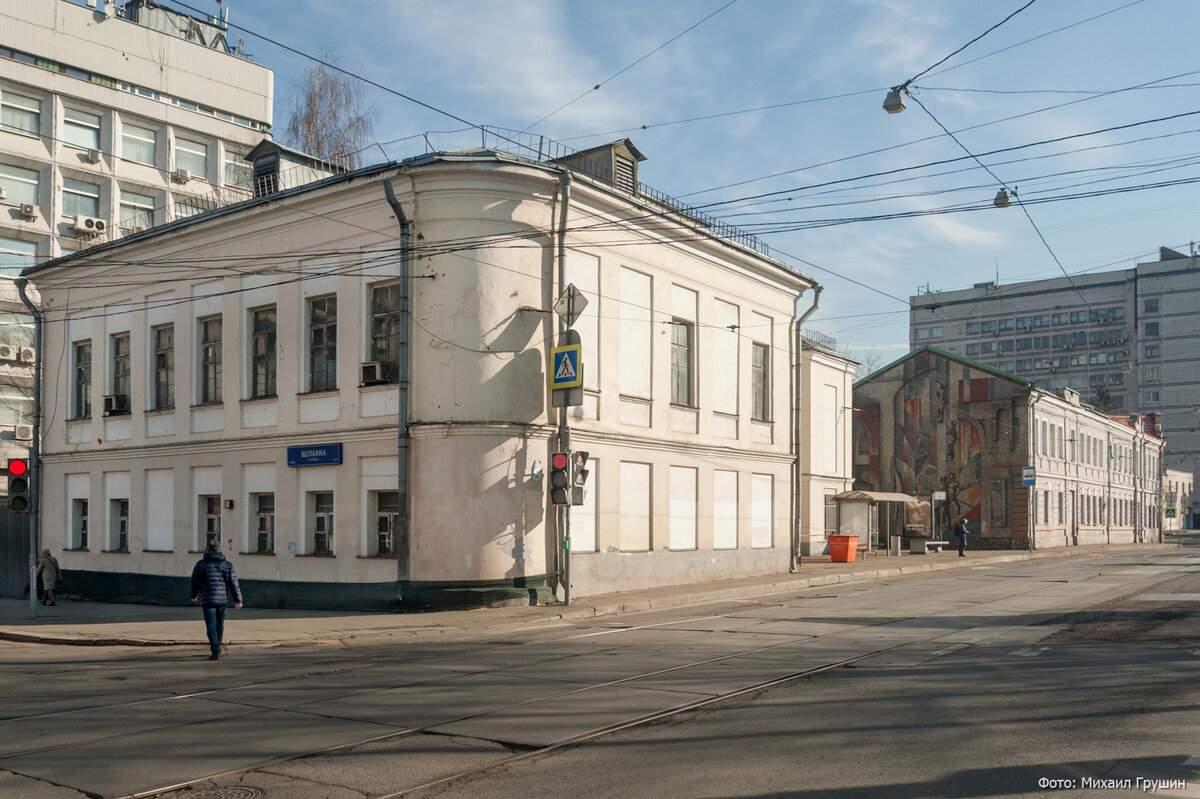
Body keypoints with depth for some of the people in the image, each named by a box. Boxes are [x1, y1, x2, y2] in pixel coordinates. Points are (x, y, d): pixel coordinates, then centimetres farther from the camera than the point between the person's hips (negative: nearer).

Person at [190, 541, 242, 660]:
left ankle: (216, 652, -10)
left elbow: (195, 582, 3)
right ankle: (216, 645, 29)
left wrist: (194, 595, 20)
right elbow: (234, 583, -1)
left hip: (208, 600, -3)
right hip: (223, 599, 3)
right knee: (219, 623, 17)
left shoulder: (201, 564, -3)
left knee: (211, 625, -2)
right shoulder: (228, 565, 3)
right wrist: (238, 600, 0)